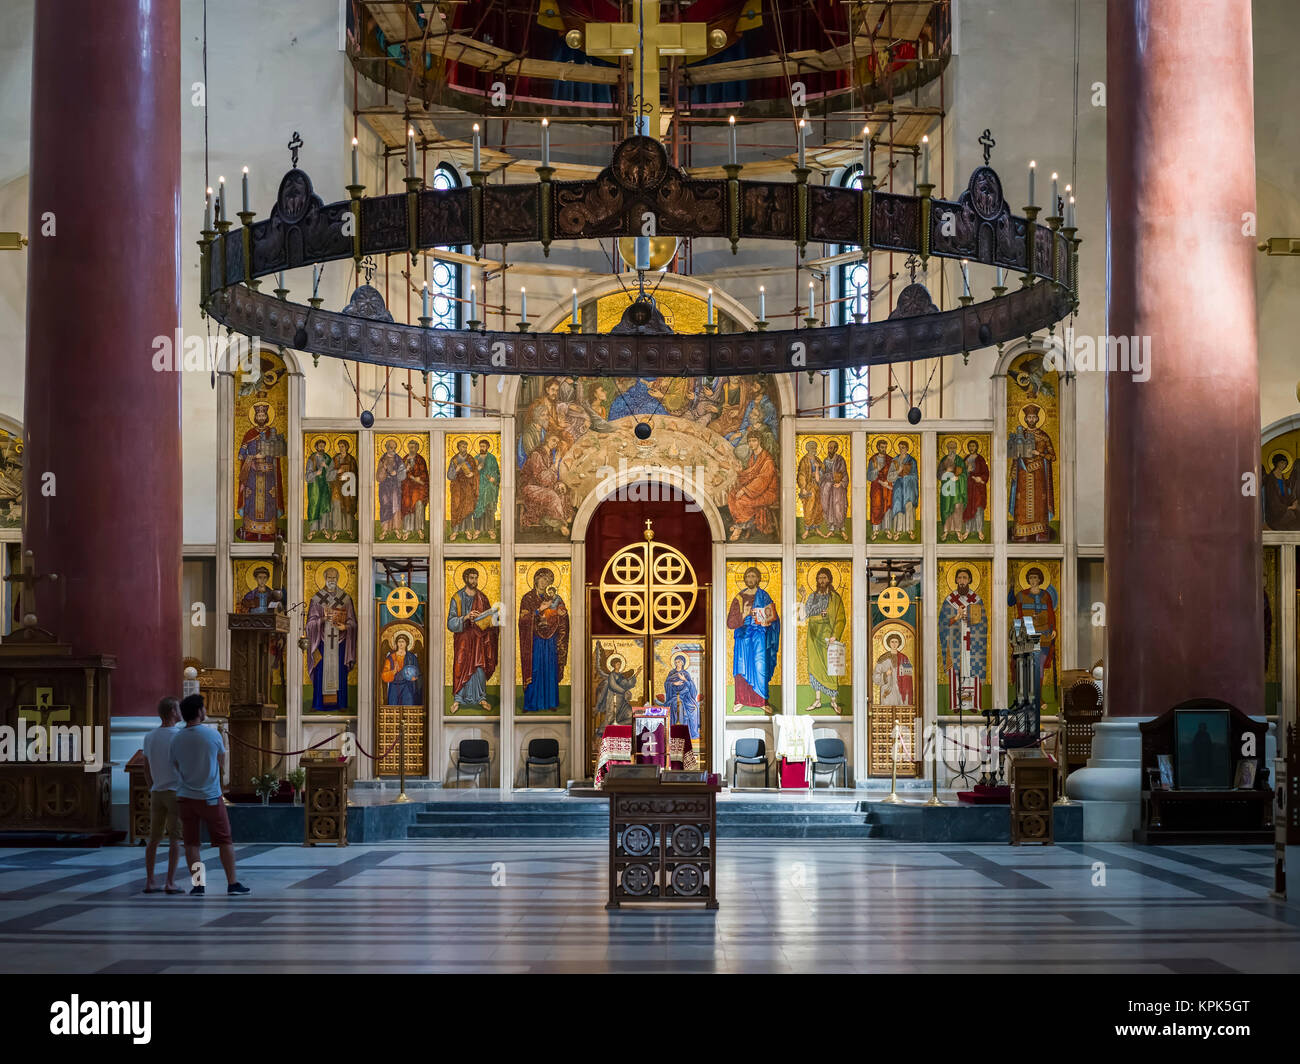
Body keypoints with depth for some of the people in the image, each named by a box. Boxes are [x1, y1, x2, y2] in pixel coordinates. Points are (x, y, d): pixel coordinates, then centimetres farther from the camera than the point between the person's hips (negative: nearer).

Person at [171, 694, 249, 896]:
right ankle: (232, 883, 6)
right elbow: (222, 763, 4)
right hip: (210, 796, -3)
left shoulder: (177, 740, -1)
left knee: (191, 842, 7)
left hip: (185, 796, 3)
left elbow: (175, 768, 9)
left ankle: (198, 884, 5)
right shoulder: (213, 734, -8)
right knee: (225, 840, 5)